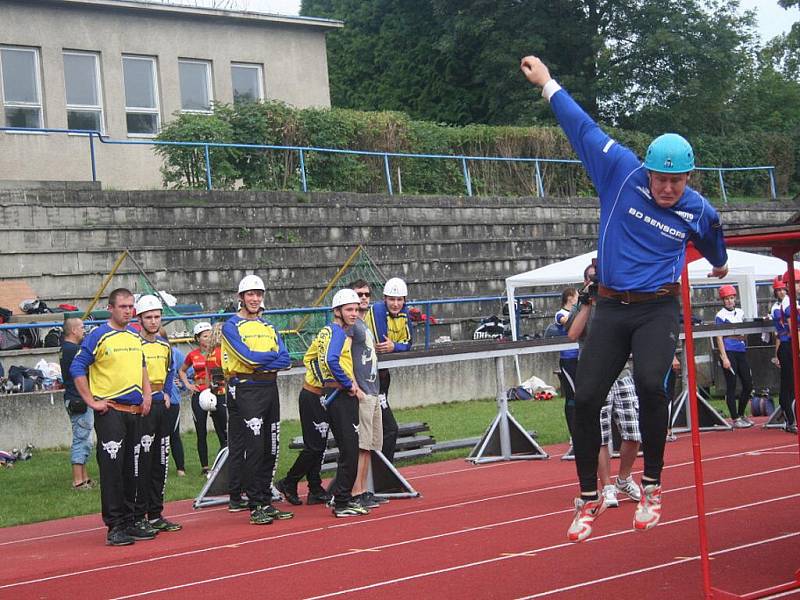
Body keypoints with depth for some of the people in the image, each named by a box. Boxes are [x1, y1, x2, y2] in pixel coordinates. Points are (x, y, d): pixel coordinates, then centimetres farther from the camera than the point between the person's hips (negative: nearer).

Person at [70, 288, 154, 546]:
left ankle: (129, 522, 19)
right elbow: (77, 369, -9)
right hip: (110, 411, -7)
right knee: (111, 469, -8)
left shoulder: (135, 336, 13)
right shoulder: (98, 337, -8)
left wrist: (146, 394, 12)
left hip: (135, 411, 7)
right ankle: (114, 526, -5)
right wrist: (92, 401, -13)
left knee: (131, 470, 11)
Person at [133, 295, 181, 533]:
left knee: (160, 463, 11)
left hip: (161, 406, 8)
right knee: (141, 463, -8)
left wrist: (167, 394, 11)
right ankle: (138, 518, -3)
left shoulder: (165, 345, 13)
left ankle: (155, 515, 19)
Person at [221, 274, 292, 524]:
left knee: (270, 448, 8)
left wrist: (259, 362, -12)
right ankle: (255, 506, -7)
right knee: (253, 447, -10)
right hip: (245, 389, -7)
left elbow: (285, 360, 4)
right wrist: (274, 355, -2)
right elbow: (248, 356, -17)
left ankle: (266, 501, 15)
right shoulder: (232, 326, -2)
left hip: (269, 388, 7)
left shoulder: (269, 327, 17)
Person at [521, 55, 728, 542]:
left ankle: (652, 488, -11)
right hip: (611, 308, 2)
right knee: (586, 398, -4)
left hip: (658, 310, -1)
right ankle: (589, 499, 13)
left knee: (650, 384, -27)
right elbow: (584, 128, 2)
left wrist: (721, 264, 44)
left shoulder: (699, 211, -1)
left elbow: (713, 243, 24)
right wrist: (548, 84, 8)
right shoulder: (623, 173, -5)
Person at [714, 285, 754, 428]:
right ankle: (735, 419, 0)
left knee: (748, 384, 6)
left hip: (741, 352, 6)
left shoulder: (740, 313, 15)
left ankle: (741, 415, 22)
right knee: (731, 386, -3)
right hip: (729, 352, -6)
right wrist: (724, 358, -15)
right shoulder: (720, 315, -3)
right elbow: (719, 337, -8)